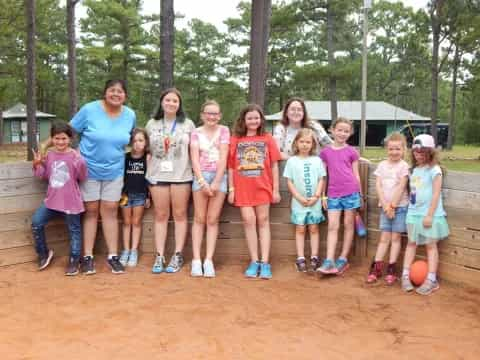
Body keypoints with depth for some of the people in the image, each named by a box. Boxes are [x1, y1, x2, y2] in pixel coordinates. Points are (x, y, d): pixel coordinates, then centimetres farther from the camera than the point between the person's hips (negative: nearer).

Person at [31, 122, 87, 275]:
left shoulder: (75, 156, -11)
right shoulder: (49, 155, 4)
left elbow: (82, 178, -12)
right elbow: (44, 175, 14)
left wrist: (81, 165, -28)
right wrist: (37, 165, -2)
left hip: (70, 201, -5)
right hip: (52, 200, 5)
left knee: (74, 230, 6)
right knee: (36, 223, 3)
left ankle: (74, 261, 20)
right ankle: (43, 253, 23)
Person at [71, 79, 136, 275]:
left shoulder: (130, 115, -3)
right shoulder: (89, 110, -13)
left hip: (114, 171, 2)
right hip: (89, 169, -2)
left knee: (110, 211, 5)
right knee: (91, 211, 4)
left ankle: (113, 255, 11)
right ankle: (87, 256, 12)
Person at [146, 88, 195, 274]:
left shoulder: (188, 124, 6)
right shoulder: (151, 124, 9)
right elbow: (148, 148, 14)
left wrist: (196, 171, -1)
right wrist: (155, 162, 6)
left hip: (181, 175, -1)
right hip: (157, 175, 1)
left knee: (180, 215, 2)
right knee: (160, 215, 4)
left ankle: (177, 256, 8)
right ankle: (160, 256, 8)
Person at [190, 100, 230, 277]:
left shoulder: (224, 131, 6)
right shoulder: (196, 133, 6)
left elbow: (223, 157, -2)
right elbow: (195, 159, -2)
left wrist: (216, 182, -10)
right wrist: (202, 181, -13)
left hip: (219, 176, 0)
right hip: (201, 175, 0)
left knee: (212, 220, 1)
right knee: (199, 219, 1)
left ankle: (209, 260, 1)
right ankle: (196, 260, 2)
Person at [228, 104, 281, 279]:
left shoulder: (267, 139, 4)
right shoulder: (235, 140, 5)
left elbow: (274, 166, 5)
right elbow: (231, 166, 6)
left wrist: (276, 189, 2)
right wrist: (231, 189, 2)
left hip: (263, 187, 0)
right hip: (243, 188, 0)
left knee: (263, 221, 3)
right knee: (249, 221, -2)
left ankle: (265, 263, 4)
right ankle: (254, 262, 6)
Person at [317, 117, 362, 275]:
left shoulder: (351, 151, 4)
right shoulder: (325, 152, 7)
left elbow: (356, 174, 7)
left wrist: (360, 194, 6)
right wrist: (323, 195, 4)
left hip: (351, 192, -1)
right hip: (333, 194, 1)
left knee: (348, 225, 6)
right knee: (332, 226, -3)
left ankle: (343, 259, 14)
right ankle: (329, 261, -7)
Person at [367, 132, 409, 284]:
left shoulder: (404, 166, -7)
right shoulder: (382, 165, 5)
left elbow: (401, 187, -12)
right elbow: (378, 185, -1)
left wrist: (392, 206, -12)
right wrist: (385, 205, -10)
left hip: (399, 206, -3)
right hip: (385, 206, 3)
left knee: (396, 237, 4)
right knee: (384, 237, 7)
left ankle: (391, 268, 10)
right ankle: (376, 267, 10)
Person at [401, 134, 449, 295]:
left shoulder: (434, 170, -10)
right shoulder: (414, 169, 9)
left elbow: (436, 194, -14)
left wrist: (429, 215, -17)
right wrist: (410, 209, 9)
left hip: (430, 214, -6)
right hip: (413, 212, 6)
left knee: (431, 245, 2)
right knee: (411, 243, 8)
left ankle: (431, 280, 6)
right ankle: (406, 275, 13)